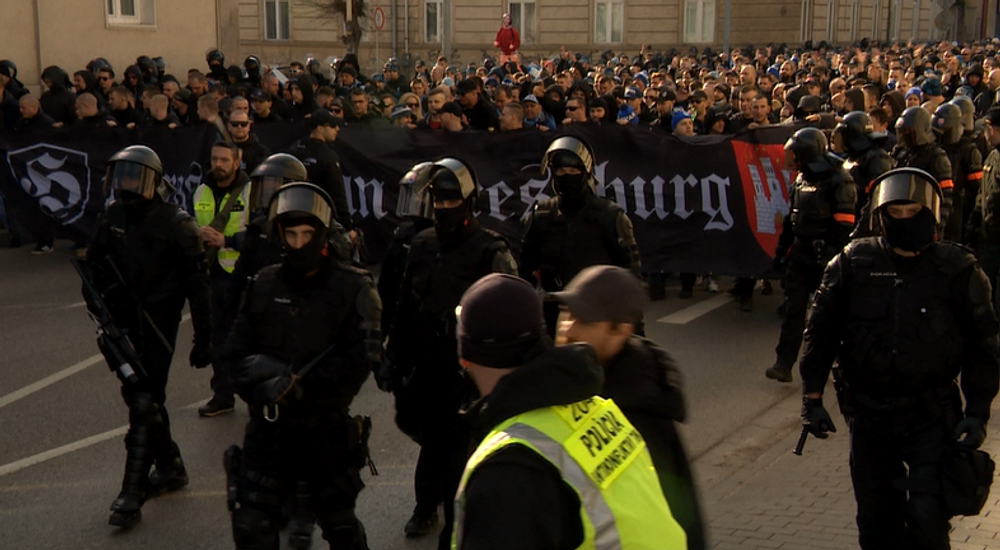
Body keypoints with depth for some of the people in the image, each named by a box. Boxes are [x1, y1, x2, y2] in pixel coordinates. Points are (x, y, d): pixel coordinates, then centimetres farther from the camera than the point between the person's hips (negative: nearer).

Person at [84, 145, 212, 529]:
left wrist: (204, 336, -7)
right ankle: (170, 467, 33)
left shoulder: (176, 224, -9)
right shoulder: (110, 218, 5)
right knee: (140, 397, 15)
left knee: (144, 403, -9)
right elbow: (93, 267, 15)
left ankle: (132, 493, -7)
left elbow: (197, 283, -7)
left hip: (157, 324, -6)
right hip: (121, 324, 6)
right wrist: (99, 309, 2)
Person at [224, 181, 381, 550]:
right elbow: (238, 350, 1)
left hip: (328, 432, -3)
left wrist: (299, 384, -18)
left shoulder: (352, 288, -8)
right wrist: (266, 381, -19)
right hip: (268, 428, 3)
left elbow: (359, 360, -15)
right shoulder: (264, 285, 3)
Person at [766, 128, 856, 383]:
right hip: (800, 254, 6)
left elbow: (844, 226, -15)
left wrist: (833, 257, -21)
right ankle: (783, 364, 0)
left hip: (825, 257, -6)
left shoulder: (839, 181, -11)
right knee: (793, 309, 1)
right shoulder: (801, 180, 14)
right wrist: (781, 251, 16)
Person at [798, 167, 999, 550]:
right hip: (868, 411, 3)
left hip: (932, 416, -2)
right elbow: (821, 329, 5)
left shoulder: (957, 269, -4)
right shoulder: (854, 264, -1)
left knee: (926, 518, -12)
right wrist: (812, 396, 0)